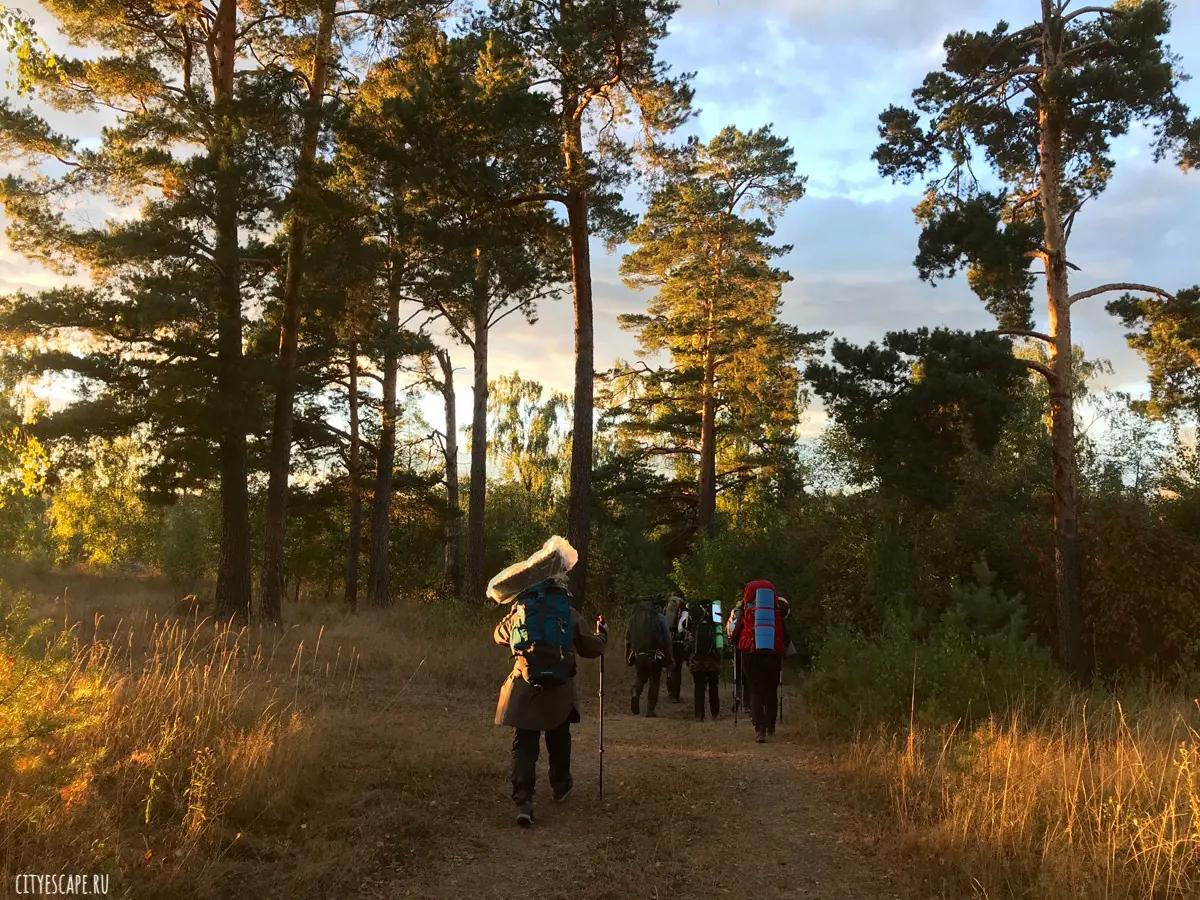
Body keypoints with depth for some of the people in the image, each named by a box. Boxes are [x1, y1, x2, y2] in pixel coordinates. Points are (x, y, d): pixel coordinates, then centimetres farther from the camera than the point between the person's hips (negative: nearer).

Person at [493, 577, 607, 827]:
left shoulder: (521, 613, -1)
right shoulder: (571, 615, -7)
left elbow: (500, 636, 15)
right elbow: (590, 648, -2)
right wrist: (601, 633, 19)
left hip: (525, 691, 0)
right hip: (559, 692, 0)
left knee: (524, 746, 1)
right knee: (559, 743, 21)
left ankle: (524, 801, -11)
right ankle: (560, 788, 37)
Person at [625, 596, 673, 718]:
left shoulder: (633, 617, 6)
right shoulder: (660, 618, -7)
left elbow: (628, 638, 8)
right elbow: (667, 640, -8)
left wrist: (627, 656, 13)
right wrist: (669, 659, -2)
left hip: (637, 656, 3)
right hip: (655, 656, -3)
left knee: (639, 677, 20)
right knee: (654, 682, 10)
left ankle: (635, 694, -10)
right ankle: (650, 710, 8)